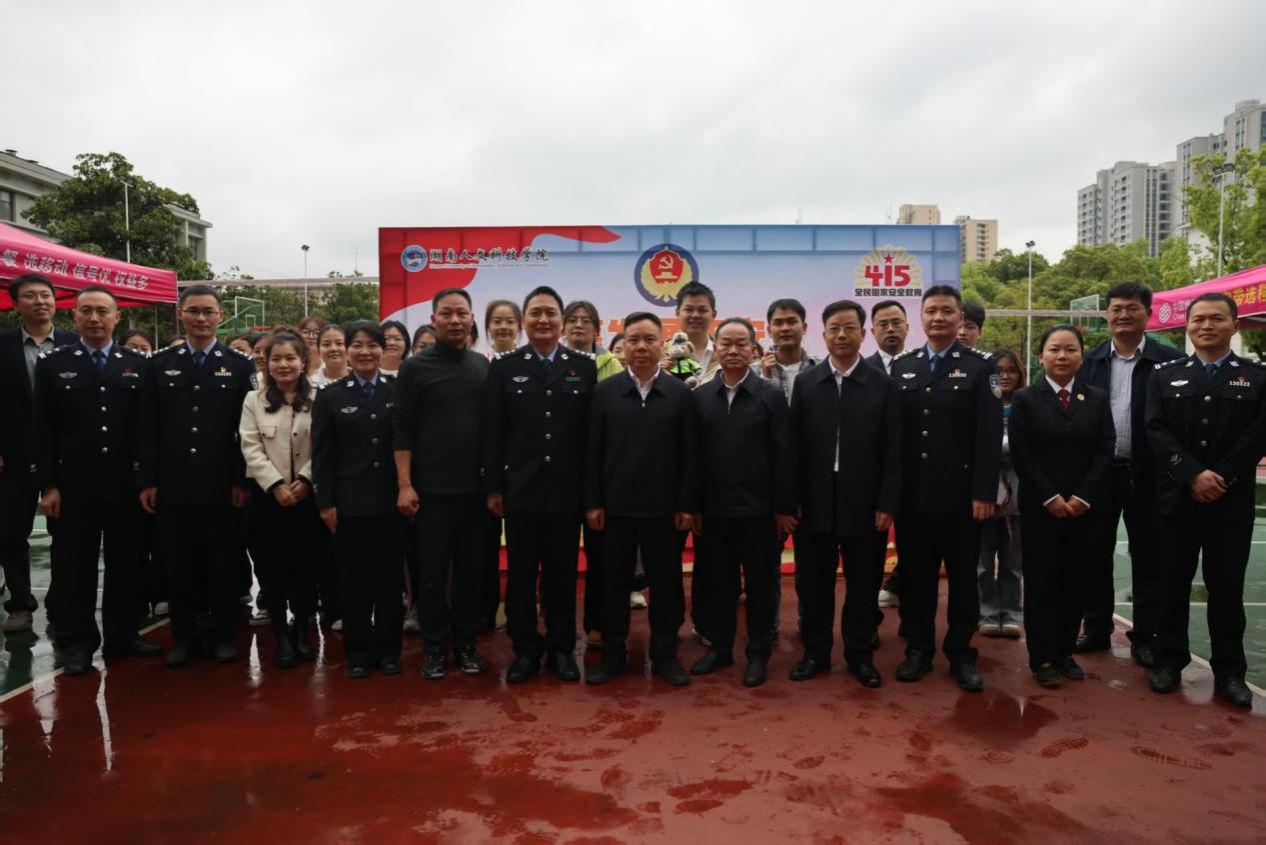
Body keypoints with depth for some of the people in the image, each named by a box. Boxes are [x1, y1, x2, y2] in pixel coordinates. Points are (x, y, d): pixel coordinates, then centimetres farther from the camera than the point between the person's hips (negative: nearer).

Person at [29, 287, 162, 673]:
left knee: (126, 564, 9)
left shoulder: (138, 363, 5)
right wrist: (47, 485, -5)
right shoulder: (53, 363, 3)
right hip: (74, 486, -1)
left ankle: (123, 634, 23)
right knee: (74, 567, 6)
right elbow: (42, 430, 0)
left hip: (127, 485, 1)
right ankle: (76, 642, 19)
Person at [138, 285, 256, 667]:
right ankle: (183, 636, 22)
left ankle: (223, 635, 20)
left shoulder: (240, 365, 1)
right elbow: (149, 427, 5)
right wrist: (147, 480, 0)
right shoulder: (160, 363, 7)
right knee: (177, 564, 8)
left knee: (221, 562, 7)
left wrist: (243, 480, -6)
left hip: (221, 484, -2)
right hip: (172, 484, 2)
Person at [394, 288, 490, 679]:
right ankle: (436, 646, 19)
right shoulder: (415, 367, -3)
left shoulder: (483, 365, 6)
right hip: (432, 489, -3)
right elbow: (402, 429, -5)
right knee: (432, 572, 6)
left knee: (470, 569, 11)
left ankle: (466, 642, 24)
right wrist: (405, 485, -10)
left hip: (476, 487, 3)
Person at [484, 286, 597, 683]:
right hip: (520, 488, 0)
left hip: (567, 489, 0)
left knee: (563, 573, 9)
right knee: (521, 573, 7)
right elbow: (492, 432, 1)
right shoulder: (504, 366, 3)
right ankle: (525, 649, 22)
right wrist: (493, 487, -3)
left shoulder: (585, 366, 3)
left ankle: (561, 648, 23)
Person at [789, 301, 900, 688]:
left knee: (863, 584, 9)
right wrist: (791, 500, -3)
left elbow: (892, 450, -1)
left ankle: (860, 654, 25)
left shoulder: (883, 385, 1)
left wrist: (887, 504, -7)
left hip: (865, 504, -1)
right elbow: (794, 446, 2)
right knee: (813, 582, 9)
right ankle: (815, 652, 24)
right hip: (815, 503, 1)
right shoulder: (805, 383, 4)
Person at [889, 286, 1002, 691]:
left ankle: (961, 654, 21)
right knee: (915, 575, 10)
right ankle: (918, 649, 23)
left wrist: (984, 492, -13)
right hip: (912, 493, 3)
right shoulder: (901, 366, 8)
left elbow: (989, 434, -6)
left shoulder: (980, 366, 0)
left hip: (961, 494, -2)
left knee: (963, 577, 8)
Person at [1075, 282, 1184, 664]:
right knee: (1095, 555, 10)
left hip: (1148, 476, -2)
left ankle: (1145, 636, 18)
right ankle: (1097, 629, 23)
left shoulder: (1170, 360, -2)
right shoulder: (1089, 360, 4)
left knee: (1147, 559, 7)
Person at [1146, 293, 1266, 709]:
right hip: (1176, 498, 1)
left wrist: (1221, 478, -15)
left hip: (1232, 501, 0)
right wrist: (1194, 476, -15)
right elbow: (1156, 431, -3)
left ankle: (1229, 670, 18)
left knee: (1227, 586, 6)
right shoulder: (1165, 375, 7)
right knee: (1172, 583, 7)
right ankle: (1169, 659, 19)